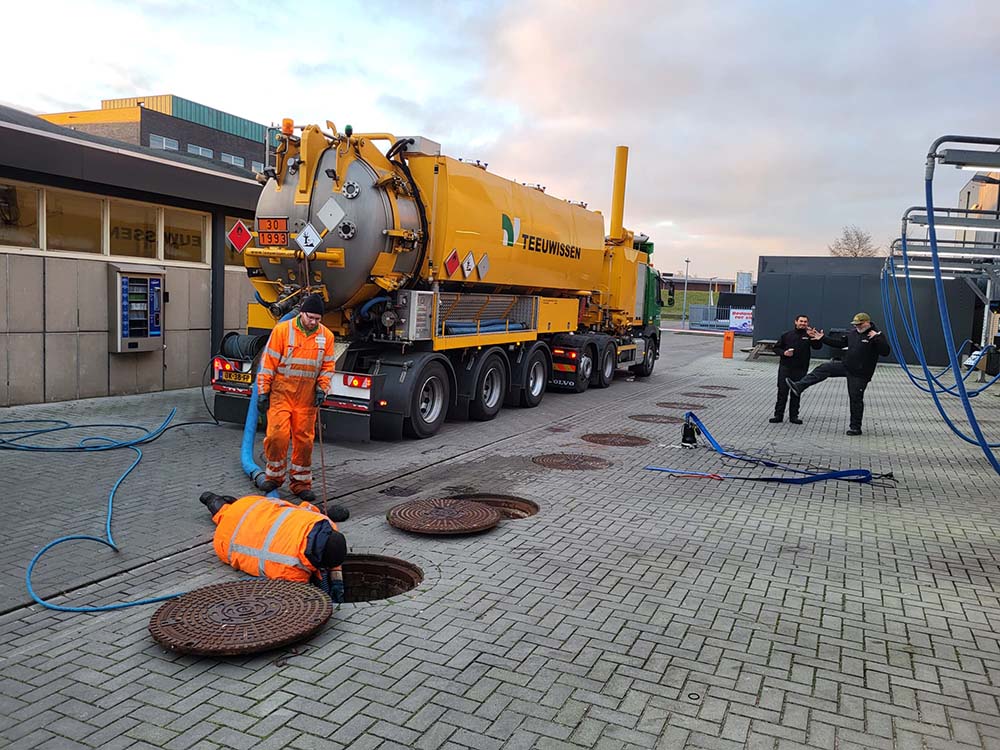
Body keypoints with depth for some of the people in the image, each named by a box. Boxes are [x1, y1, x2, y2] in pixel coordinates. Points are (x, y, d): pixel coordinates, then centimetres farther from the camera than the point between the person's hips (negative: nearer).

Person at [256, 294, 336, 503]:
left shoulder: (326, 336, 4)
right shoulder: (282, 330, -6)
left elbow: (327, 366, 11)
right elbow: (268, 362, -4)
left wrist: (322, 388, -2)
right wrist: (263, 391, -4)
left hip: (307, 397, 3)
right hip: (281, 393, -3)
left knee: (304, 439, 6)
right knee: (277, 434, -11)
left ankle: (301, 482, 18)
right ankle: (274, 475, 11)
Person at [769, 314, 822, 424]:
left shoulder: (809, 336, 3)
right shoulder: (787, 335, 6)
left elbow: (818, 346, -12)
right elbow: (776, 348, 10)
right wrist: (783, 352, -9)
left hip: (800, 369, 0)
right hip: (785, 367, 0)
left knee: (796, 394, 7)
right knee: (782, 392, 0)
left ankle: (793, 416, 15)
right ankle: (778, 415, 5)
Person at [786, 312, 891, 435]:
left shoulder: (876, 335, -12)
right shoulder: (852, 334, 8)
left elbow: (885, 352, -22)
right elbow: (839, 343, 17)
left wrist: (877, 338, -33)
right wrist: (822, 338, 12)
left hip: (860, 374, -7)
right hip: (846, 366, 7)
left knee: (856, 399, -1)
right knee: (824, 368, -5)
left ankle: (856, 427, 12)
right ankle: (798, 386, -7)